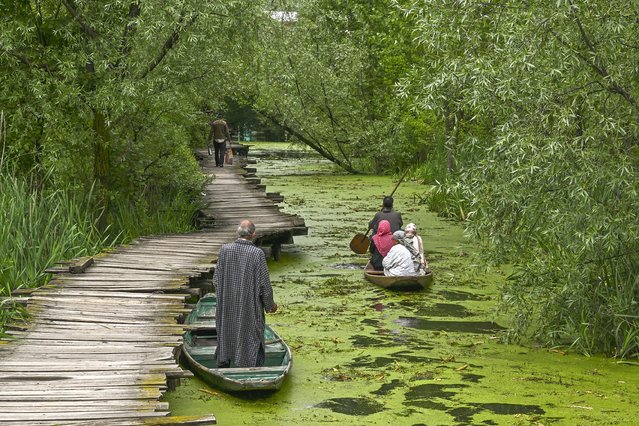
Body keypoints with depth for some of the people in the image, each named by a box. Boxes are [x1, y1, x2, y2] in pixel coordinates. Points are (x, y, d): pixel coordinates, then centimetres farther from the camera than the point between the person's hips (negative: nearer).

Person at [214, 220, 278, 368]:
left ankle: (222, 365, 32)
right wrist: (270, 305, 3)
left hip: (227, 307, 3)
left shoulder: (225, 250, -8)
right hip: (250, 307, -3)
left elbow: (216, 279, -1)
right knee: (251, 338, 9)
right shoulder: (257, 253, -18)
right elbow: (264, 284, -13)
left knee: (226, 335, 20)